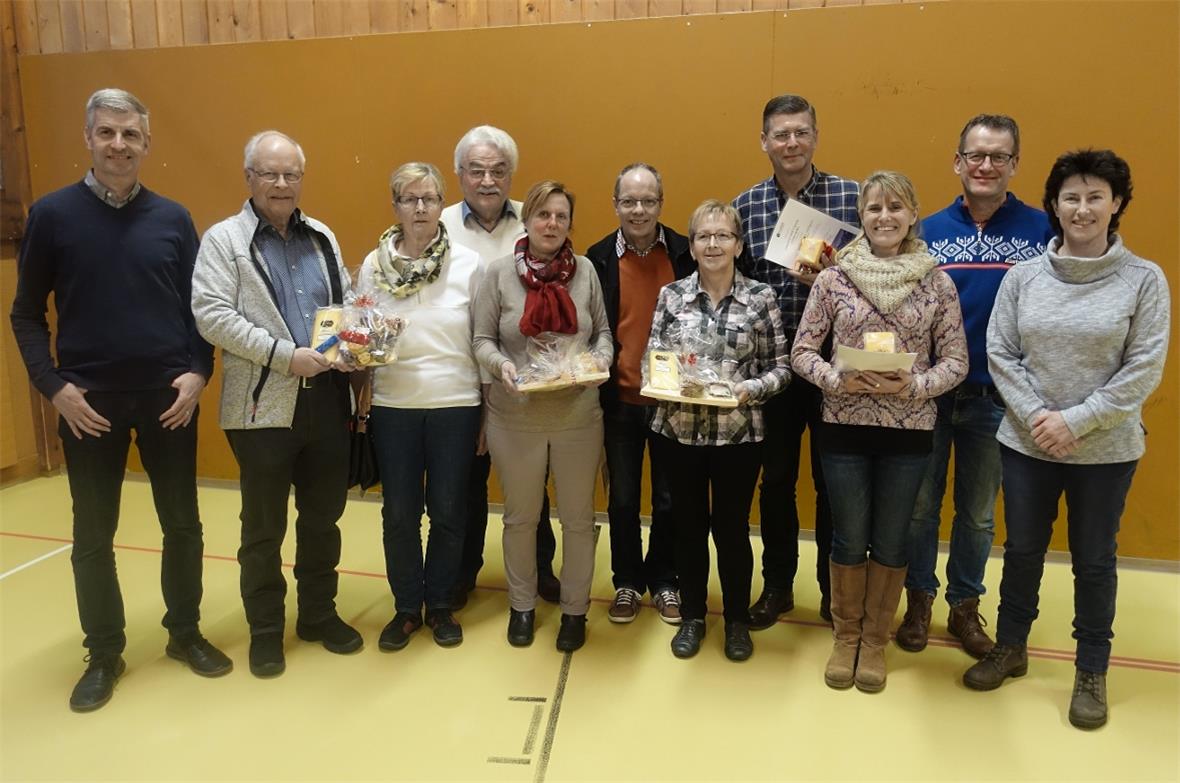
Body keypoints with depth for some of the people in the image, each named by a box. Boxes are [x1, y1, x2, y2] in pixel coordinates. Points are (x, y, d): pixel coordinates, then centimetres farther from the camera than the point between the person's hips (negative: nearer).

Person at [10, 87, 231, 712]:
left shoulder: (172, 218, 3)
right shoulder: (52, 214, -1)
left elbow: (198, 306, 6)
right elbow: (26, 314, 3)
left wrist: (198, 372, -7)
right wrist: (53, 385, -8)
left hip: (169, 398, 1)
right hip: (88, 403, -1)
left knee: (182, 524, 10)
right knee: (93, 536, 9)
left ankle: (186, 632, 29)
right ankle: (104, 653, 26)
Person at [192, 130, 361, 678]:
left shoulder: (322, 238, 13)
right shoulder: (223, 240, -2)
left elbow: (348, 301, 16)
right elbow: (212, 315, -13)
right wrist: (285, 355, -19)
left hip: (327, 399, 5)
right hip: (263, 404, -4)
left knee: (323, 518, 15)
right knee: (263, 527, 9)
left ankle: (319, 615, 32)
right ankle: (265, 630, 26)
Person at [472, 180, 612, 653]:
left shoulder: (585, 270, 0)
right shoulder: (499, 272, -5)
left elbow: (603, 330, 7)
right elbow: (482, 340, -2)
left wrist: (600, 359, -13)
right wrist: (502, 365, -21)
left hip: (578, 415, 1)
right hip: (516, 417, -1)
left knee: (578, 517, 12)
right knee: (521, 516, 16)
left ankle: (575, 609, 31)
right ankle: (522, 605, 36)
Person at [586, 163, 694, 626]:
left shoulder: (686, 254, -3)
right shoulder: (599, 257, -3)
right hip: (620, 399, 0)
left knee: (669, 499, 13)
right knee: (622, 499, 12)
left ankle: (664, 581, 33)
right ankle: (627, 583, 31)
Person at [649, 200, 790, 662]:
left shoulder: (761, 298, -2)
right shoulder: (671, 295, 2)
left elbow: (781, 367, -1)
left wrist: (752, 389, -19)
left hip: (739, 434, -1)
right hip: (679, 431, 2)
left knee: (732, 527, 11)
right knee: (689, 525, 14)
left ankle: (737, 620, 32)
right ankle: (692, 616, 33)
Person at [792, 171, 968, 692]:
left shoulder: (937, 283, -1)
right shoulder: (833, 278, -3)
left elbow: (956, 361, 0)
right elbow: (802, 352, -1)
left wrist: (913, 385, -17)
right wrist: (837, 380, -18)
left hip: (908, 431, 1)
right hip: (844, 428, 0)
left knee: (891, 542, 12)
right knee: (849, 540, 11)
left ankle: (874, 640, 32)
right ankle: (844, 636, 32)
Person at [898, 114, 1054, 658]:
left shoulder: (1042, 231, -4)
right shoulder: (928, 231, -2)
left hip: (997, 398, 0)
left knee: (979, 513, 15)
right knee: (920, 505, 11)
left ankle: (965, 607, 33)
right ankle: (919, 600, 30)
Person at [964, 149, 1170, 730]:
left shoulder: (1144, 279, -6)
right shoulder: (1023, 276, -1)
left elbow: (1144, 368, -10)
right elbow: (999, 354, -2)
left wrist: (1075, 421, -16)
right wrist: (1036, 415, -14)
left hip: (1106, 449, -2)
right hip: (1026, 442, 2)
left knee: (1094, 561, 12)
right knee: (1022, 551, 15)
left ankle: (1092, 672, 31)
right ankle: (1010, 649, 35)